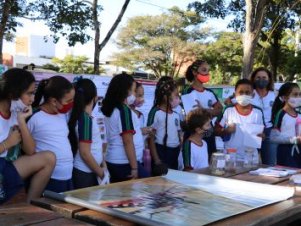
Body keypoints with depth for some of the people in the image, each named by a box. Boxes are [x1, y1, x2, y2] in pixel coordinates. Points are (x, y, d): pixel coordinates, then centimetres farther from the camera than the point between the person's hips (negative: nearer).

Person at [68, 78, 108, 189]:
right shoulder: (86, 119, -17)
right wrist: (101, 172, -8)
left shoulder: (88, 117, 8)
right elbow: (85, 153, -19)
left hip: (90, 172, 8)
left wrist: (103, 165, 11)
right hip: (84, 173, -8)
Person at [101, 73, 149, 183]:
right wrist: (134, 167, -18)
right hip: (125, 162, -9)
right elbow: (128, 141, -19)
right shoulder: (124, 110, -15)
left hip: (113, 160, 9)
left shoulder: (112, 108, 11)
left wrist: (140, 131, 26)